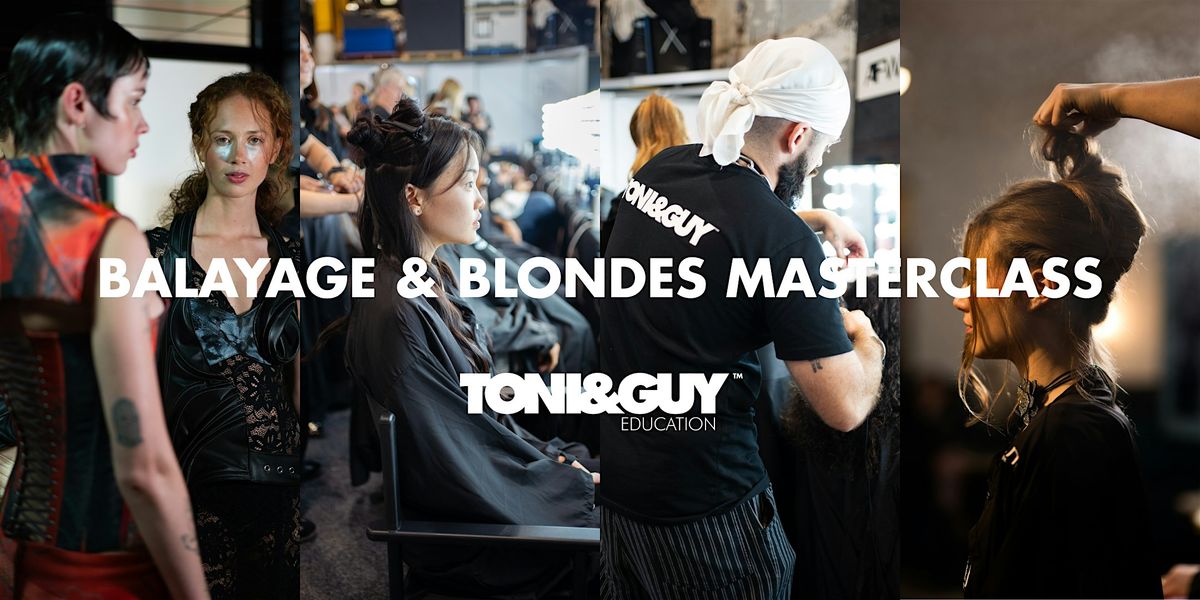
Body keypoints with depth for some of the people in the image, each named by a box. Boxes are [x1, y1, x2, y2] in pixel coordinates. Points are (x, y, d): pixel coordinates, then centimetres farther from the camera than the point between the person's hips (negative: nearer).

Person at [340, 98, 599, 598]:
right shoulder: (395, 316, -26)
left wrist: (550, 460, 1)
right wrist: (572, 480, -13)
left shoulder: (431, 280, 4)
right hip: (454, 540, -9)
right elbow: (451, 461, -22)